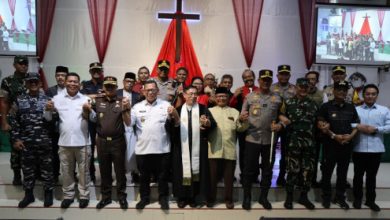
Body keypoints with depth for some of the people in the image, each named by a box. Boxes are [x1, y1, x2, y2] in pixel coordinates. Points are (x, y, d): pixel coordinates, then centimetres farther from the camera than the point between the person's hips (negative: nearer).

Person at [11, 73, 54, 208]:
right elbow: (15, 121, 5)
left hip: (44, 141, -2)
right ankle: (28, 194, 27)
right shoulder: (20, 100, 6)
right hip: (26, 142, 2)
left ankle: (48, 194, 20)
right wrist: (15, 139, 0)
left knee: (46, 168, 7)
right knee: (27, 169, 12)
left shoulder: (47, 100, 2)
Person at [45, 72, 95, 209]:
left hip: (82, 142, -1)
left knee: (83, 171, 9)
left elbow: (94, 118, -2)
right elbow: (49, 118, 5)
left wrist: (89, 111, -21)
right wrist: (49, 110, -15)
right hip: (64, 142, 2)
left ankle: (84, 195, 23)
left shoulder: (86, 99, 1)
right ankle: (68, 195, 29)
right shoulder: (57, 98, 4)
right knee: (66, 171, 14)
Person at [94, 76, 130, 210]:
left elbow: (128, 123, -5)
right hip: (102, 141, 2)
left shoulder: (122, 101, -1)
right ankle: (105, 196, 26)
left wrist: (125, 109, -19)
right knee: (104, 171, 13)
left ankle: (122, 196, 21)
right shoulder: (98, 101, 5)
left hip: (118, 141, -2)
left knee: (120, 171, 8)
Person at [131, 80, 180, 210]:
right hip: (142, 149, 1)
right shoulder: (137, 107, 6)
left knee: (162, 176, 11)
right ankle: (144, 198, 31)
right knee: (144, 176, 15)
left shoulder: (166, 105, 1)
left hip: (162, 149, -1)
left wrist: (174, 114, -23)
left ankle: (163, 198, 28)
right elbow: (129, 123, -3)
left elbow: (176, 124, -4)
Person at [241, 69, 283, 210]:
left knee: (267, 170, 12)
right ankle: (247, 197, 20)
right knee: (249, 170, 5)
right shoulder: (250, 97, 2)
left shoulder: (277, 98, 6)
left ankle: (263, 197, 27)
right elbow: (242, 116, 2)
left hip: (269, 140, 2)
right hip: (252, 139, -2)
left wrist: (280, 125, -12)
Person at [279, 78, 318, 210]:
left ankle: (303, 196, 21)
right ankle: (289, 196, 14)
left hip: (309, 142, 4)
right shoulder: (288, 103, 2)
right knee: (293, 169, 0)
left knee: (308, 169, 7)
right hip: (294, 141, -4)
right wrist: (283, 118, -22)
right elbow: (279, 116, -2)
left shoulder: (313, 104, 13)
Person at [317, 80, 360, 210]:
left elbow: (356, 125, 11)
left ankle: (340, 197, 23)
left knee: (343, 173, 11)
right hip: (330, 145, -3)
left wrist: (351, 136, -8)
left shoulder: (351, 108, 10)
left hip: (347, 145, 4)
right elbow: (321, 125, -9)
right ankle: (326, 197, 17)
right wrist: (334, 136, -16)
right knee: (327, 172, 4)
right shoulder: (326, 106, -3)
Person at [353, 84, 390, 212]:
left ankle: (370, 200, 25)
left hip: (376, 149, 1)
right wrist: (357, 127, -19)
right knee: (358, 175, 10)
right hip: (359, 149, 0)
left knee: (372, 176, 11)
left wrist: (375, 129, -14)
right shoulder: (355, 110, 5)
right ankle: (357, 199, 24)